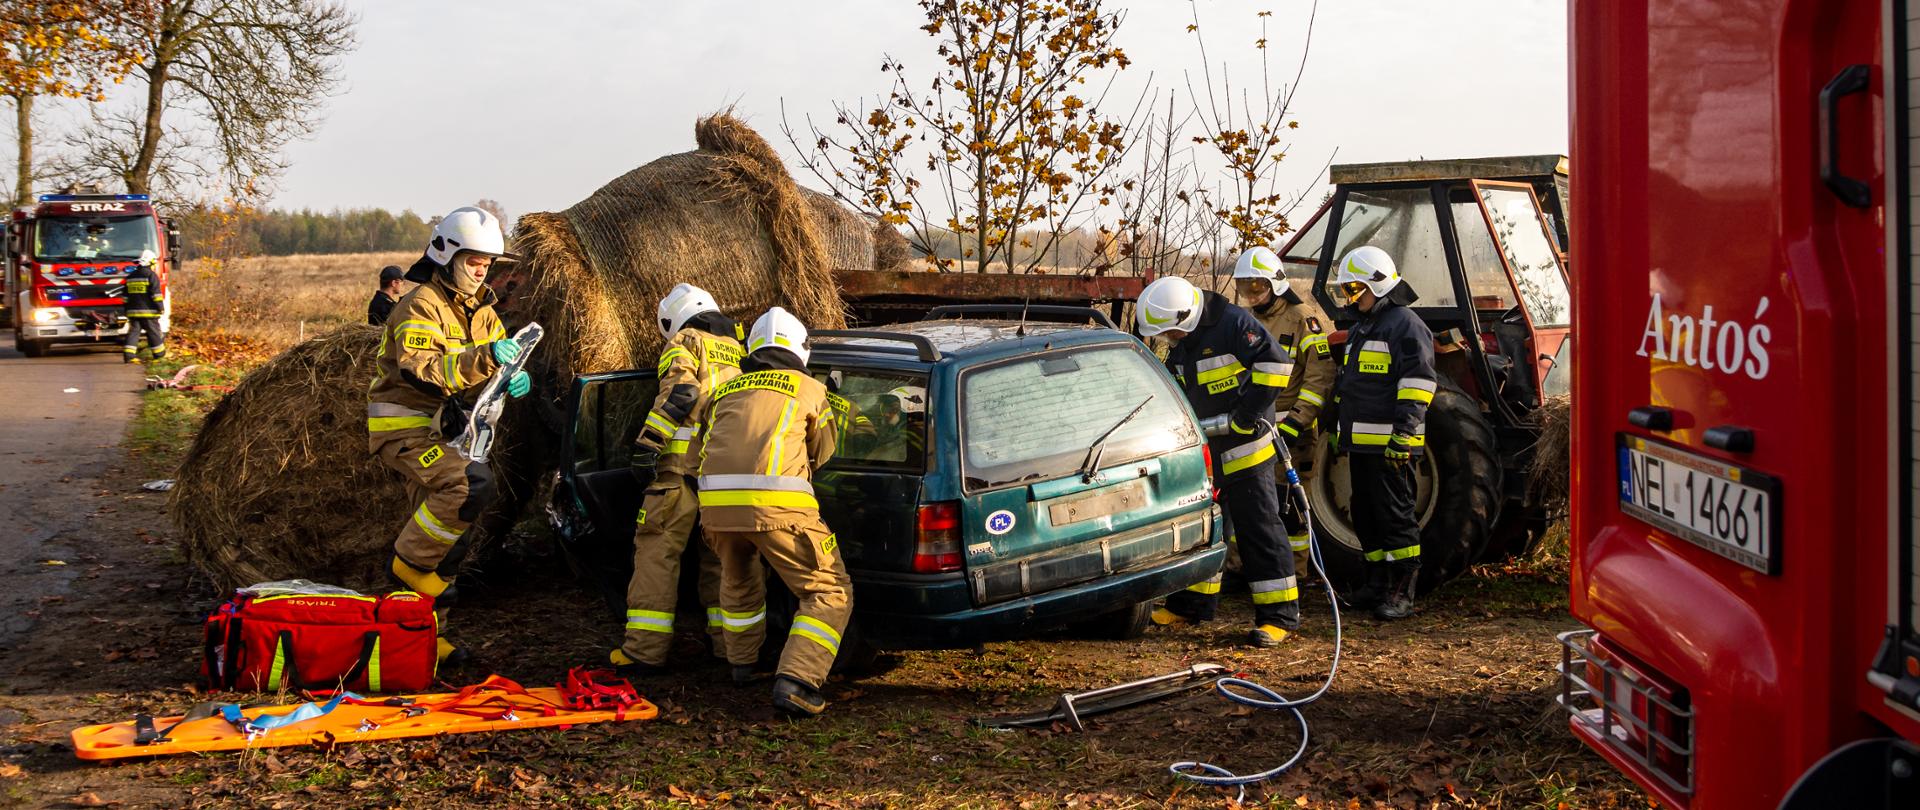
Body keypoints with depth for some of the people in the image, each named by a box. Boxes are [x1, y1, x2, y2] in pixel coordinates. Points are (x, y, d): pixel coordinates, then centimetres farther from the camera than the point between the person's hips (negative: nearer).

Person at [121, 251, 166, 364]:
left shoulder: (130, 276, 14)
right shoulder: (152, 275, -7)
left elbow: (126, 294, 19)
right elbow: (156, 294, -13)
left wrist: (127, 309, 25)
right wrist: (161, 308, -8)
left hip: (133, 311, 5)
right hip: (148, 310, -5)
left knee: (133, 331, 3)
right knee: (154, 331, 5)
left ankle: (128, 354, -8)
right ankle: (159, 353, 15)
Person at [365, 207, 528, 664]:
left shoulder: (479, 310, 13)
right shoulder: (422, 306, -15)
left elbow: (498, 364, 12)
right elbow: (420, 371, -28)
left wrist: (516, 378, -12)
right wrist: (483, 358, -37)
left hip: (443, 430, 9)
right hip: (405, 427, -9)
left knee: (452, 537, 10)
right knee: (472, 485, -31)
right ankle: (410, 560, -12)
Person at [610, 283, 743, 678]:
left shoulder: (685, 343, 3)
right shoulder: (736, 351, 23)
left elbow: (679, 392, -14)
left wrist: (648, 442, -16)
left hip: (682, 467, -6)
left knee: (657, 552, -3)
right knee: (720, 557, 15)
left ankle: (646, 650, -6)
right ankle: (730, 644, 16)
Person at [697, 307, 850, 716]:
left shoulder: (728, 389, 26)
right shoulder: (809, 388, 16)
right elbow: (824, 453, 26)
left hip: (716, 500, 5)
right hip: (776, 503, -5)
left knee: (738, 582, 32)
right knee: (830, 593, 4)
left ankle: (743, 663, 45)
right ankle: (795, 681, -12)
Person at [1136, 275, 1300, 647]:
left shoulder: (1234, 324, -16)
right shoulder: (1182, 345, 12)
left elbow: (1274, 366, -25)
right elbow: (1172, 392, 25)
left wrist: (1244, 417, -23)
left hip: (1244, 451, -9)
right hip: (1205, 451, 9)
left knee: (1258, 529, -8)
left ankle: (1280, 614, -4)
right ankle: (1195, 602, 30)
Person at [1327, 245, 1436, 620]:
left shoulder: (1405, 325, -9)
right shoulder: (1360, 328, 21)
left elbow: (1417, 383, -17)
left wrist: (1403, 434, -23)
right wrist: (1342, 431, 27)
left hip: (1389, 444, -10)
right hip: (1361, 443, 10)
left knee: (1394, 517, -7)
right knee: (1365, 516, 13)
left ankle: (1401, 593, -3)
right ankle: (1377, 585, 22)